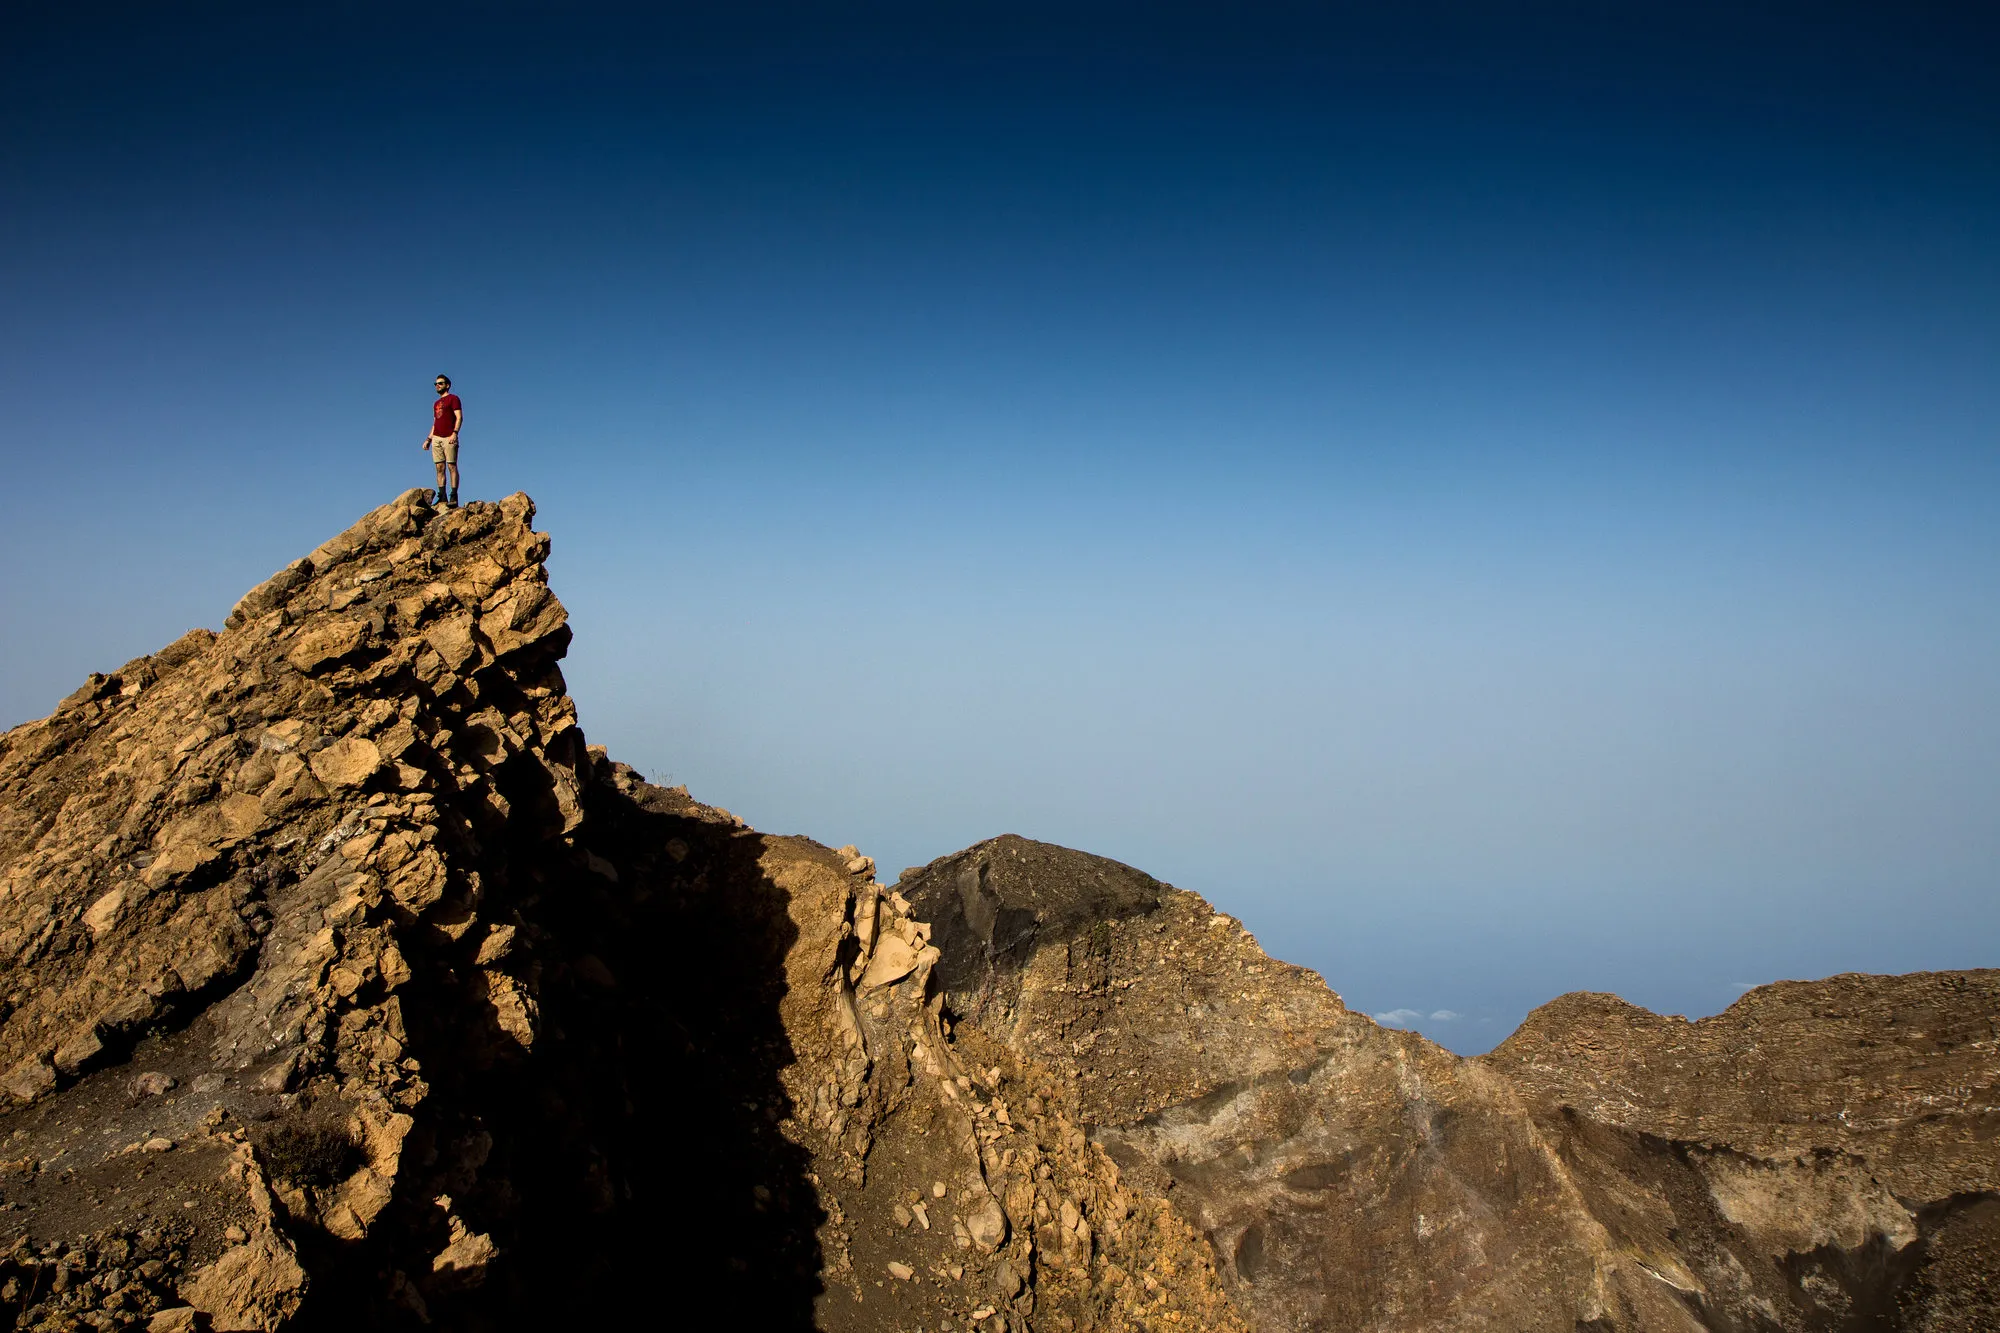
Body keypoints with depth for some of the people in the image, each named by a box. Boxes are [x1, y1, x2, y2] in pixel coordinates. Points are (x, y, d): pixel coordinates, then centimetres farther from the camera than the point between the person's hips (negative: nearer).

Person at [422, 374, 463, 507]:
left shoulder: (453, 398, 3)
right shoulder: (436, 404, 25)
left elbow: (459, 417, -8)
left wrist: (454, 433, -20)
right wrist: (428, 439, 18)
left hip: (449, 438, -7)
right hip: (436, 438, 7)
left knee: (452, 466, -10)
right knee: (440, 468, 2)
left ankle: (453, 497, -14)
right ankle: (442, 498, 1)